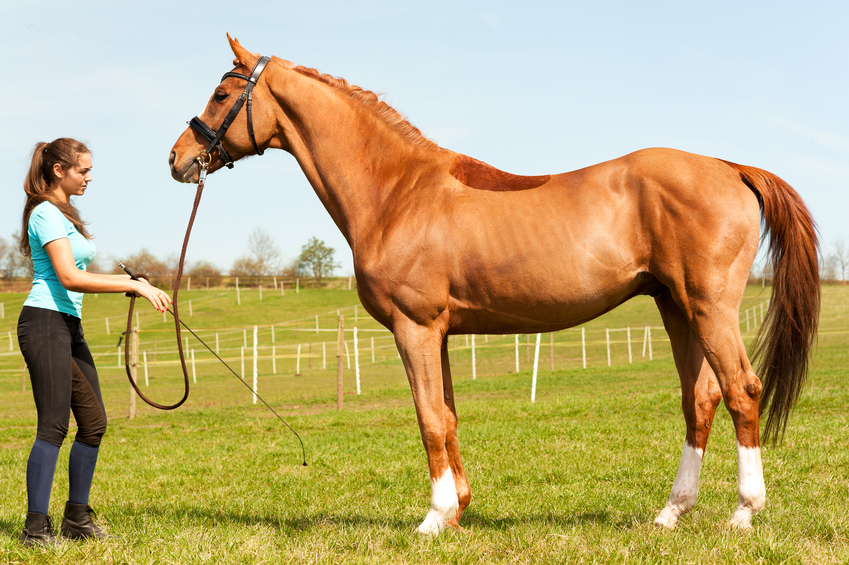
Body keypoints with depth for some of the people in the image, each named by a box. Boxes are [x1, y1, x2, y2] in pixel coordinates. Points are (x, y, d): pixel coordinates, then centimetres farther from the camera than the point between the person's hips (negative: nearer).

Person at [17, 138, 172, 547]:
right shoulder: (46, 214, -10)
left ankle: (77, 518, 17)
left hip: (70, 327, 10)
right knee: (54, 426, -12)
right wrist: (134, 285, -20)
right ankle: (36, 527, -10)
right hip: (45, 324, -10)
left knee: (93, 422, 8)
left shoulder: (65, 215, 20)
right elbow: (69, 278, -21)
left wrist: (128, 280, 12)